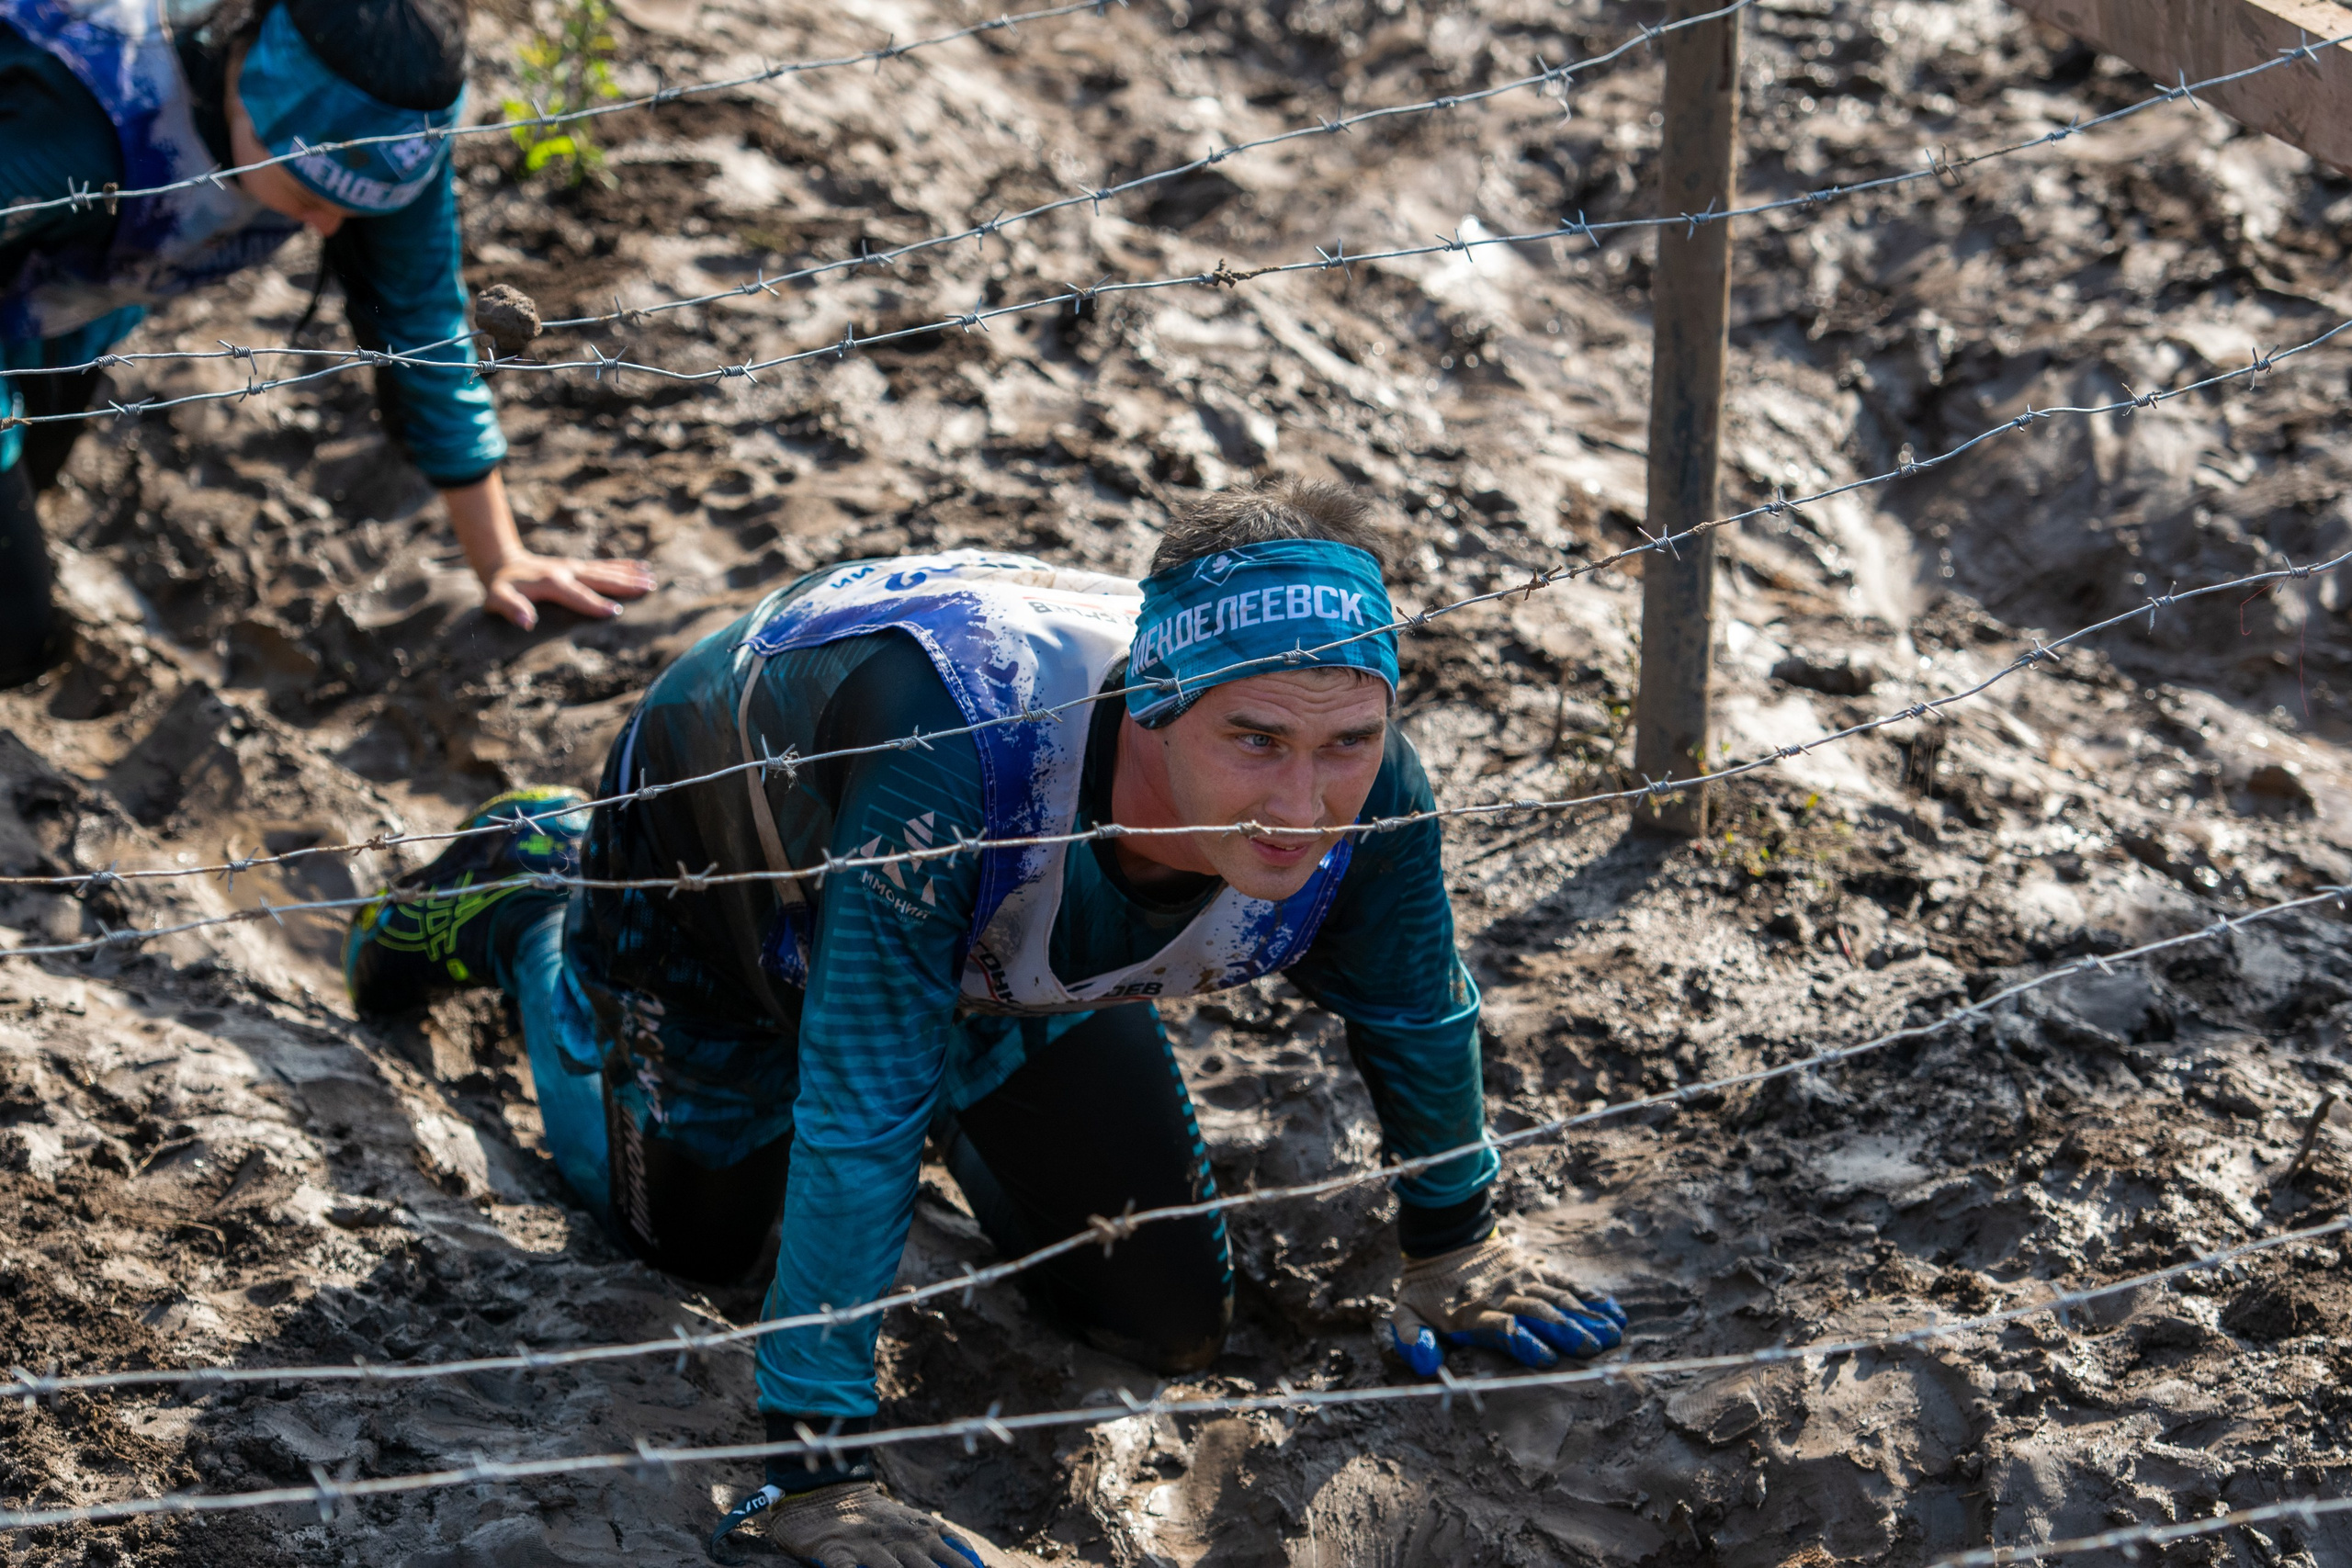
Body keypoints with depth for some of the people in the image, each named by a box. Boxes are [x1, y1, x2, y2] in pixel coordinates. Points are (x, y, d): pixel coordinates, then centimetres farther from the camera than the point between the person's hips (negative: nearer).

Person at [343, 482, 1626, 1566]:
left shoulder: (1365, 798, -34)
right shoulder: (959, 763, -50)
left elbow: (1414, 1012, -11)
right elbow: (857, 1128, -45)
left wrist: (1451, 1243, 4)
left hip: (998, 951, 4)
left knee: (1164, 1317, 5)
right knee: (691, 1237, 17)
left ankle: (957, 1099, 33)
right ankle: (528, 894, 38)